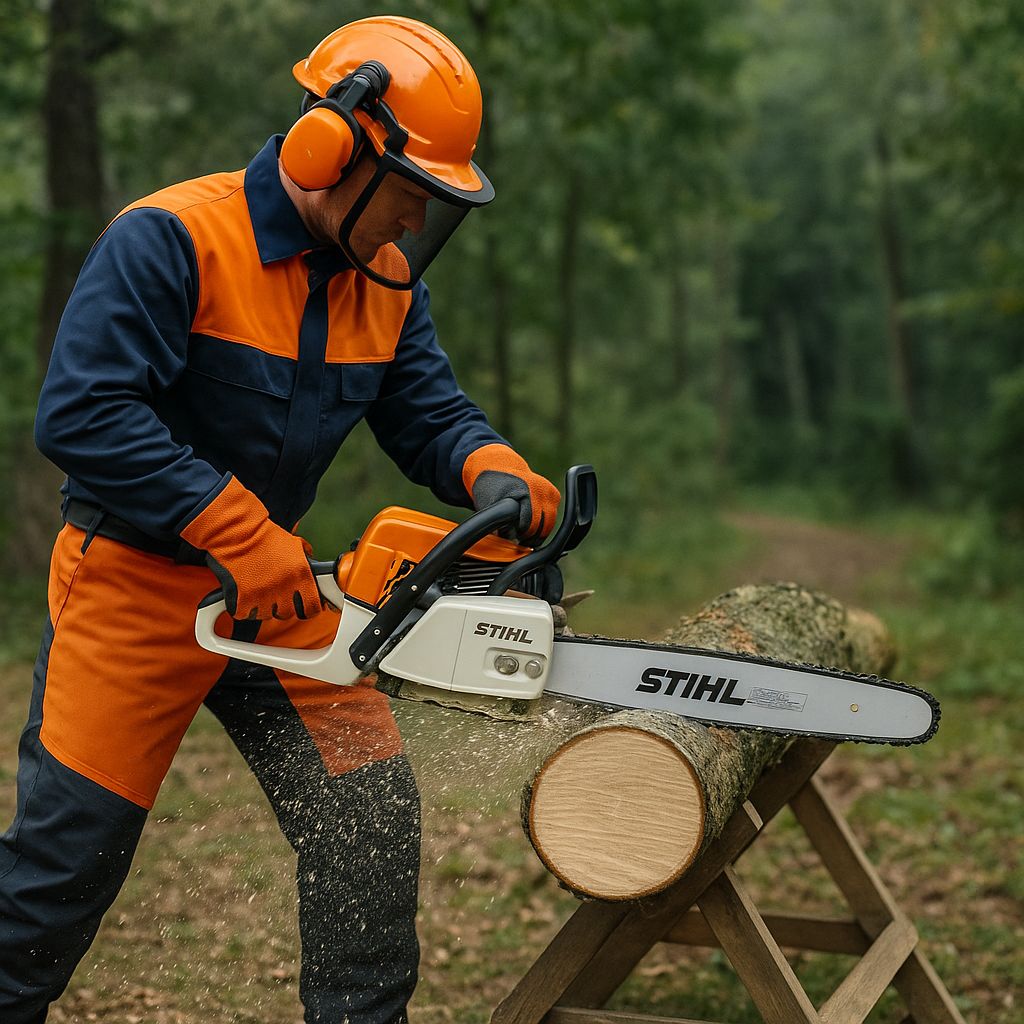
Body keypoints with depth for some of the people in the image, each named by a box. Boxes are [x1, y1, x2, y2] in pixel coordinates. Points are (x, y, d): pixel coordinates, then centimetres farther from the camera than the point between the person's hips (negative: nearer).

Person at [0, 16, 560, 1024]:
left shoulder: (385, 278, 2)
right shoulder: (171, 239, -20)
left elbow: (427, 411, 2)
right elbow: (81, 412, -28)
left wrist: (493, 473, -21)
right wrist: (236, 530, -30)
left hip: (277, 588, 6)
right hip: (135, 583, -6)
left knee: (371, 813, 2)